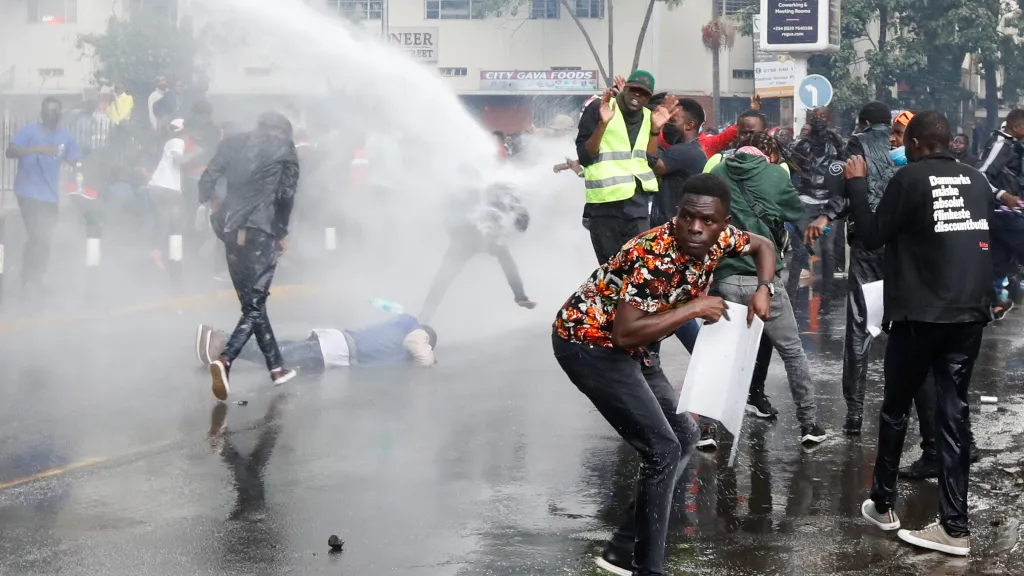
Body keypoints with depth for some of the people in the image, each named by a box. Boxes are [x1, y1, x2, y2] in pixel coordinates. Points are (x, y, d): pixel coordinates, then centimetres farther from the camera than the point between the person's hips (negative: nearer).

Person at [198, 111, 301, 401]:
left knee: (252, 301, 14)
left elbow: (207, 179, 4)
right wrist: (281, 233, 6)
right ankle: (225, 359, -28)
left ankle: (276, 366, 19)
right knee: (255, 304, -5)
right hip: (261, 230, -5)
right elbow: (286, 193, -3)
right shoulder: (284, 148, 6)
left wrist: (210, 206, 14)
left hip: (230, 229, 5)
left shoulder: (234, 143, 15)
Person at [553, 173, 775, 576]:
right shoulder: (653, 258, -31)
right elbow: (625, 332, -38)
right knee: (663, 450, -13)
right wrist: (694, 308, -32)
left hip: (630, 348, 9)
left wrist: (763, 290, -5)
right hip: (589, 344, -9)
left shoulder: (718, 239, -7)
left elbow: (762, 245, 14)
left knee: (683, 438, 13)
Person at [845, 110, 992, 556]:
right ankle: (955, 527, 1)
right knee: (954, 412, 5)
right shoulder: (977, 180, 6)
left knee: (896, 408, 13)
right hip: (970, 313, 4)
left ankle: (883, 505, 21)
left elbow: (872, 236, -2)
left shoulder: (911, 178, -7)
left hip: (921, 314, -4)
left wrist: (857, 184, 6)